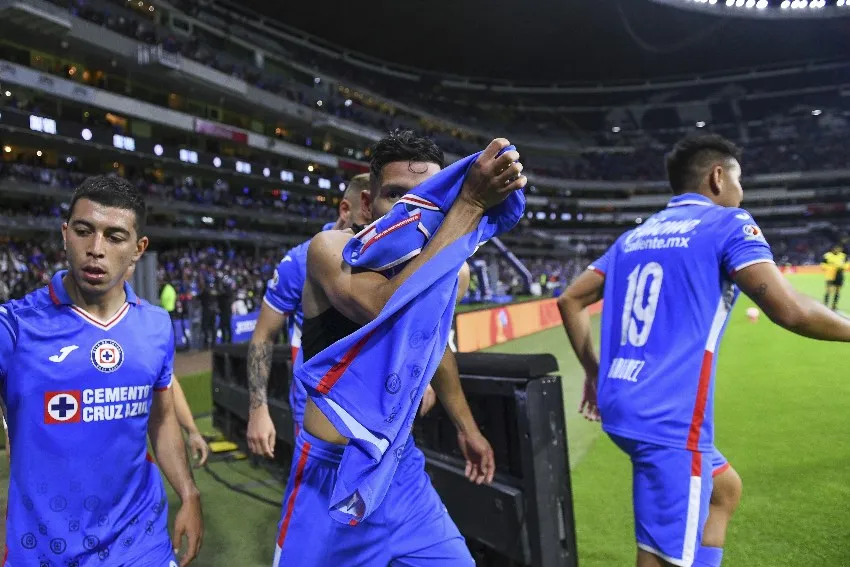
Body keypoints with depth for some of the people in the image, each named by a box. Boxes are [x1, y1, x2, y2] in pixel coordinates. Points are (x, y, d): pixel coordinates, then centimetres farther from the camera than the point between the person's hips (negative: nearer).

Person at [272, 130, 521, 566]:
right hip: (334, 472, -5)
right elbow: (390, 311, -38)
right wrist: (471, 204, -35)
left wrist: (466, 426, 26)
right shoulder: (330, 248, -18)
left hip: (404, 469, 5)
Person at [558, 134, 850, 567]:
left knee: (724, 489, 28)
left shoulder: (635, 236, 16)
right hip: (669, 418, -8)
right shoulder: (727, 223, -3)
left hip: (623, 406, 8)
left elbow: (570, 300, 15)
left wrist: (594, 373, 19)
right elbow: (790, 311, -13)